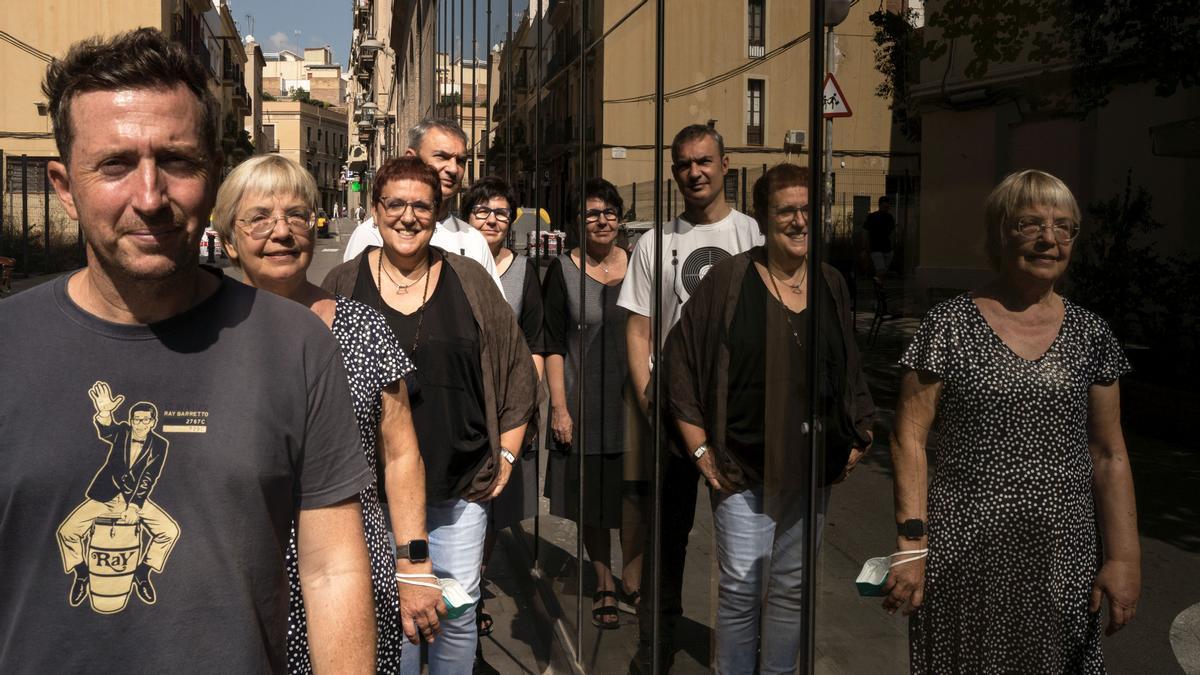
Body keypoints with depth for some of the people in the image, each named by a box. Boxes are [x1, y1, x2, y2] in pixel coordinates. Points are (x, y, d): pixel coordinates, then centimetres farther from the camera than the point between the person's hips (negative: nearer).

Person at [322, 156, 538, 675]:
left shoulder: (469, 281, 3)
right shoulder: (344, 284, 2)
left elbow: (517, 370, 8)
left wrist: (506, 453, 5)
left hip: (460, 486, 1)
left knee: (459, 612, 9)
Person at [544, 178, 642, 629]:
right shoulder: (563, 270, -1)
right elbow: (553, 345, -3)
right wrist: (559, 407, -9)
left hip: (632, 400, 2)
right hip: (583, 401, -1)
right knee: (590, 499, 7)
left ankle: (633, 584, 17)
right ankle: (604, 585, 23)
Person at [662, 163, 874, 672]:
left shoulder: (831, 286, 7)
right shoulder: (729, 279, -6)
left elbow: (851, 372, 18)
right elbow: (679, 359, -5)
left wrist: (859, 436, 9)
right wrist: (700, 448, -7)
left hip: (812, 463, 4)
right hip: (742, 461, -4)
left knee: (793, 585, 12)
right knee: (741, 583, 1)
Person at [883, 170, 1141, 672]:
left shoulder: (1090, 334, 5)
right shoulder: (950, 325, -4)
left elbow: (1109, 456, 7)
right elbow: (910, 438, -6)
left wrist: (1124, 557, 1)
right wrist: (911, 544, -12)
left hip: (1063, 557, 3)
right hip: (963, 556, -3)